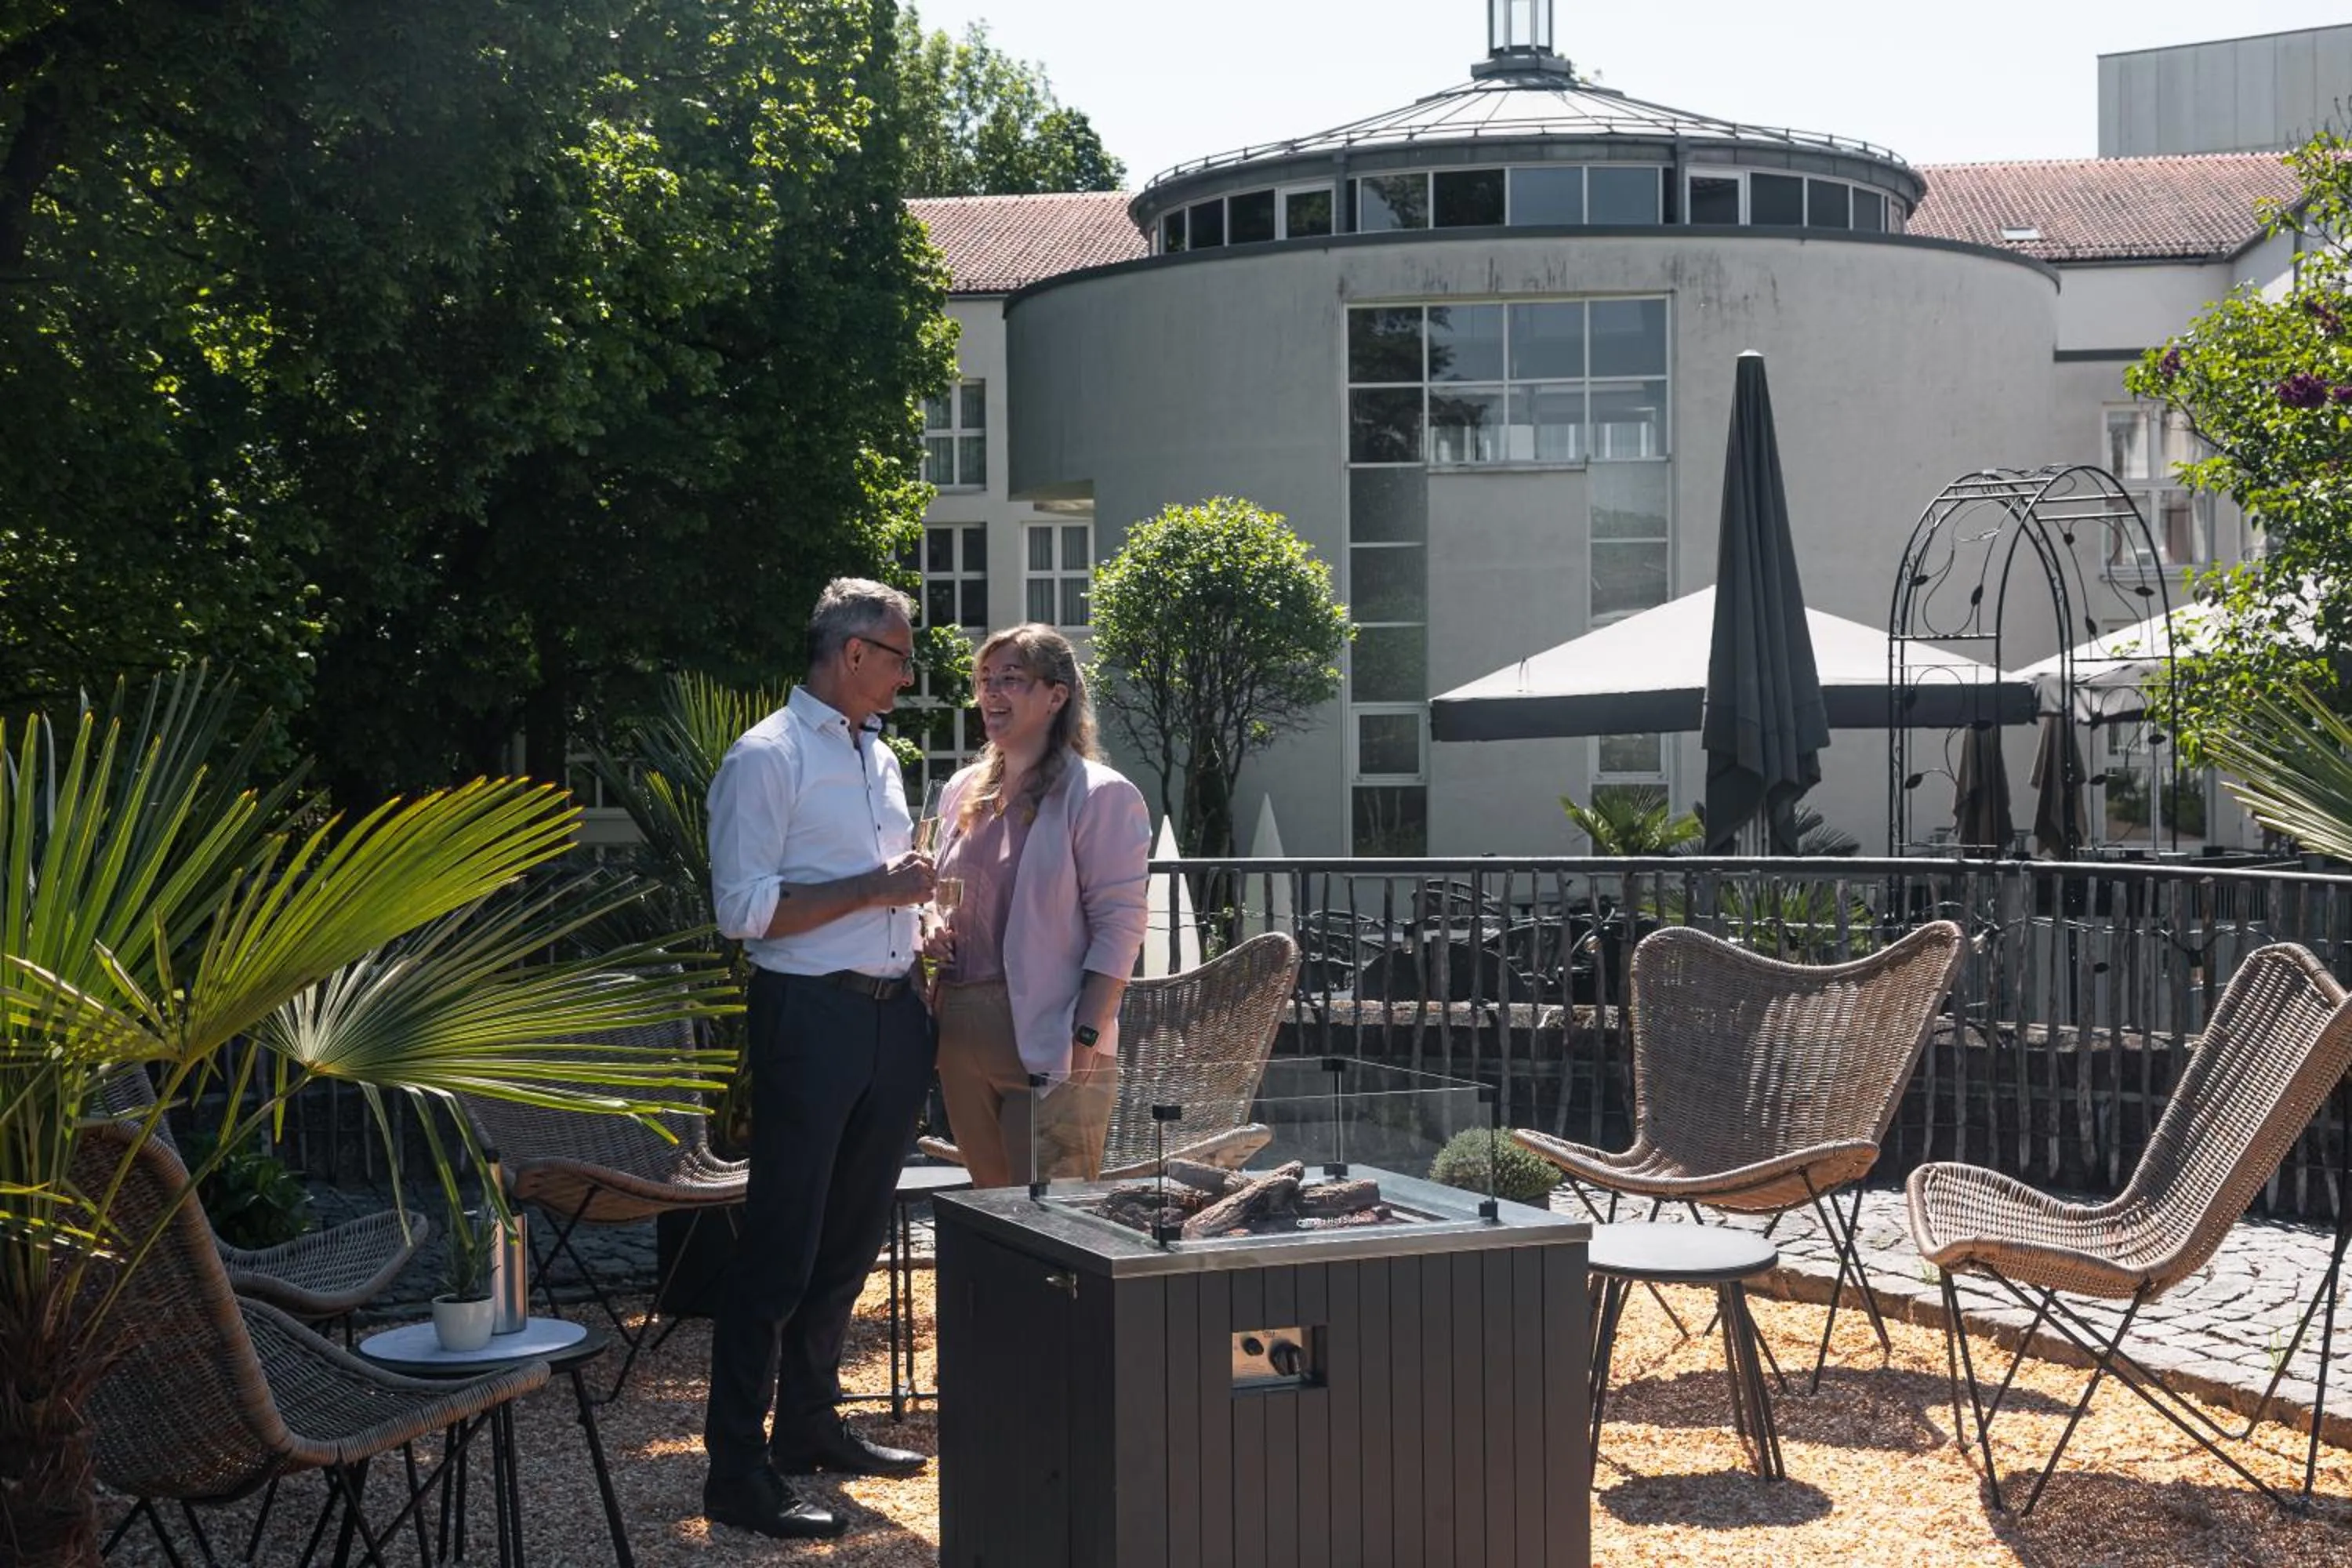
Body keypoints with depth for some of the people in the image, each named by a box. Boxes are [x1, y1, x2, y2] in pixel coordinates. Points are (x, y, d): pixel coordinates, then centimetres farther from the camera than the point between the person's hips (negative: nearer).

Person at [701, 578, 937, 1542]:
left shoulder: (878, 757, 16)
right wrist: (873, 890, -17)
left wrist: (919, 930, 15)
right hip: (811, 1019, -8)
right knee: (780, 1248, -5)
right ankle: (738, 1474, 0)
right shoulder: (766, 758, -9)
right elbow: (744, 909, -16)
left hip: (893, 1018, 8)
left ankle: (809, 1427, 30)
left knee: (850, 1240, 16)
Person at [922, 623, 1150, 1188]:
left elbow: (1119, 925, -11)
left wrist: (1087, 1036, -18)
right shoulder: (962, 792, 15)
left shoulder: (1098, 795, -6)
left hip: (1048, 1037, -7)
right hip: (961, 1030, 7)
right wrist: (931, 932, 5)